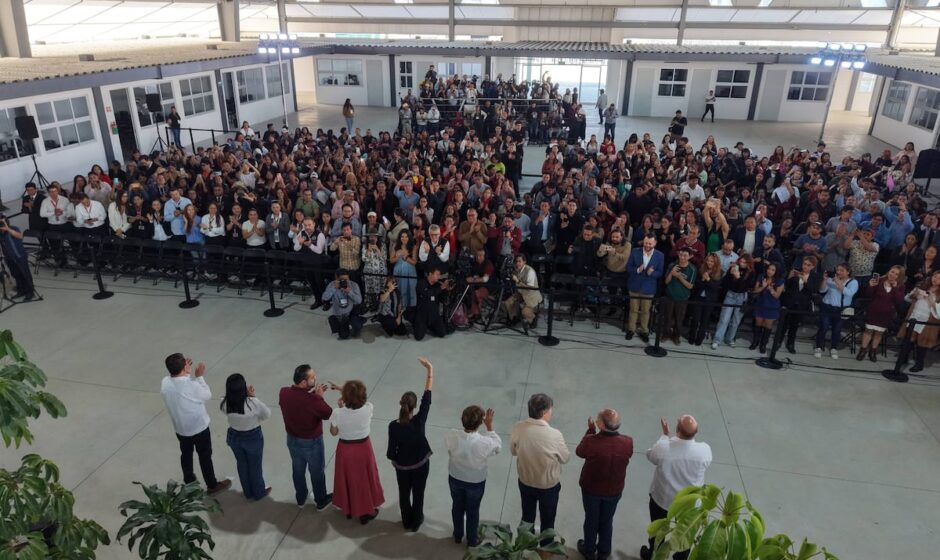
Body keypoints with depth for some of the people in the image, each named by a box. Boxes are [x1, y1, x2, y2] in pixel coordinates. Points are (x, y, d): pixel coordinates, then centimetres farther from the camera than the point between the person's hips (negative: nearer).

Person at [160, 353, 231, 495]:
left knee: (186, 454, 27)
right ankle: (212, 485, 31)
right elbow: (207, 395, -13)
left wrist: (188, 372, -2)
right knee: (205, 456, 15)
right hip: (199, 428, -5)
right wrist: (199, 376, -10)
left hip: (180, 429, 5)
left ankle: (189, 481, 47)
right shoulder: (192, 385, -33)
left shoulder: (165, 383, -17)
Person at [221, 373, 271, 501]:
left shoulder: (225, 403, -23)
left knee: (242, 464, 27)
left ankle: (248, 492, 47)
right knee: (255, 466, 21)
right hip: (253, 438, -3)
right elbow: (267, 414, -16)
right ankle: (259, 492, 43)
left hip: (234, 437, 3)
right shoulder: (253, 403, -34)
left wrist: (248, 396, -14)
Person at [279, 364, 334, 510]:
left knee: (297, 470, 27)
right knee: (317, 472, 19)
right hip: (311, 442, -5)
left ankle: (300, 498, 48)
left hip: (292, 439, 5)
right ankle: (321, 501, 40)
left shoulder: (283, 392, -17)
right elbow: (328, 414, -19)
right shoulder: (313, 400, -35)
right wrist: (319, 397, -11)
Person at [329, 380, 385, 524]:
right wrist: (341, 388, 5)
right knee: (365, 479, 22)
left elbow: (334, 433, -8)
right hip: (363, 448, 0)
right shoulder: (368, 408, -24)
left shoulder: (338, 413, -27)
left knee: (347, 479, 25)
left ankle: (348, 509, 47)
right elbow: (359, 398, 0)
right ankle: (367, 512, 39)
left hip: (345, 450, 0)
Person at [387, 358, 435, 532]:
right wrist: (429, 370, -21)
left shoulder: (393, 426, -27)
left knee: (404, 494, 24)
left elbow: (392, 449, -15)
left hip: (402, 466, 1)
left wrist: (393, 460, 9)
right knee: (418, 494, 22)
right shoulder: (419, 421, -29)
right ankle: (416, 522, 42)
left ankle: (407, 521, 45)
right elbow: (427, 397, -25)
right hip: (421, 464, 0)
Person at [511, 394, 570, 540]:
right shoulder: (554, 435, -32)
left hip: (525, 482, 3)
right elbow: (565, 458, -13)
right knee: (547, 520, 23)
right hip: (549, 485, -3)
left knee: (527, 516, 28)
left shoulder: (518, 428, -21)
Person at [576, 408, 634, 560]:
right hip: (614, 490, 2)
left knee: (591, 520, 23)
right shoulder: (627, 442, -26)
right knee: (607, 521, 25)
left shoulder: (591, 441, -34)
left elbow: (579, 451, -10)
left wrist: (591, 430, -3)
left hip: (591, 488, -2)